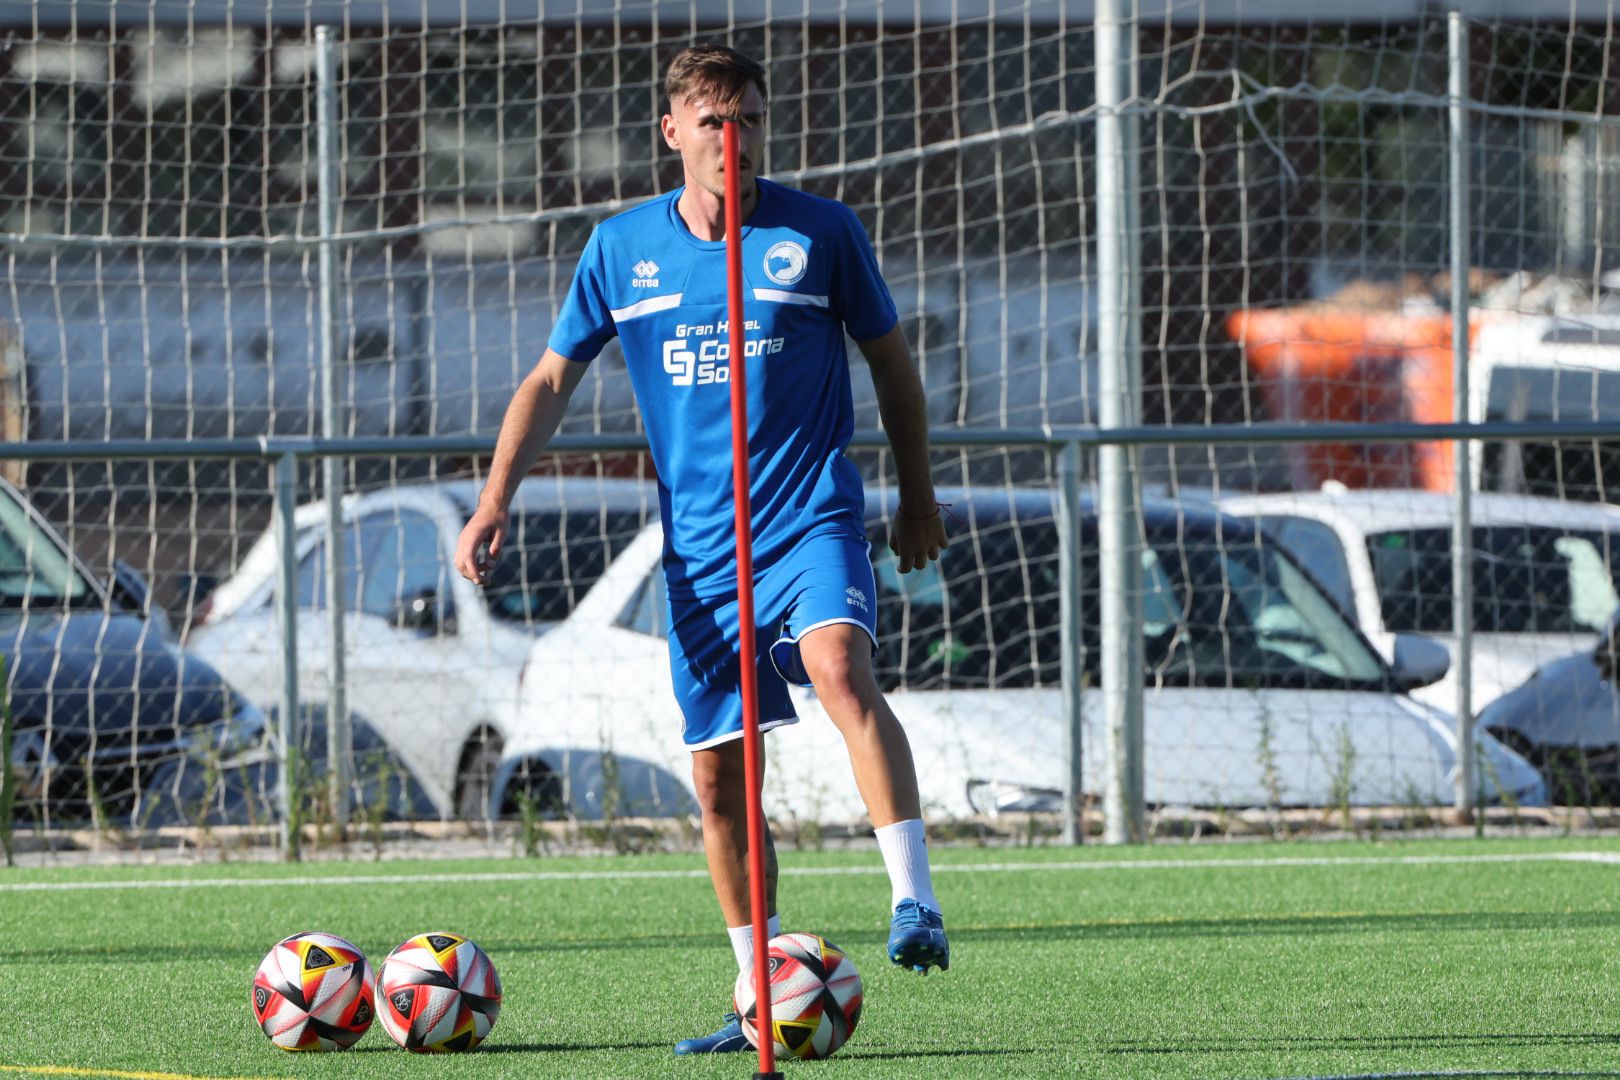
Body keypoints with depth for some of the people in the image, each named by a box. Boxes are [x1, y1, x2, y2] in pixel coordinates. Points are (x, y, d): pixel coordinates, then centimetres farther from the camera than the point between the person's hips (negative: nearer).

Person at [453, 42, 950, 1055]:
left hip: (812, 514, -3)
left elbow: (890, 358, 12)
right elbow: (552, 377, 12)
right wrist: (496, 501, 1)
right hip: (698, 543, 3)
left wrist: (919, 500, 16)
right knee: (720, 775, 4)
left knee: (839, 666, -32)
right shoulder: (621, 248, 5)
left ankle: (916, 901, -35)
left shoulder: (822, 231, 0)